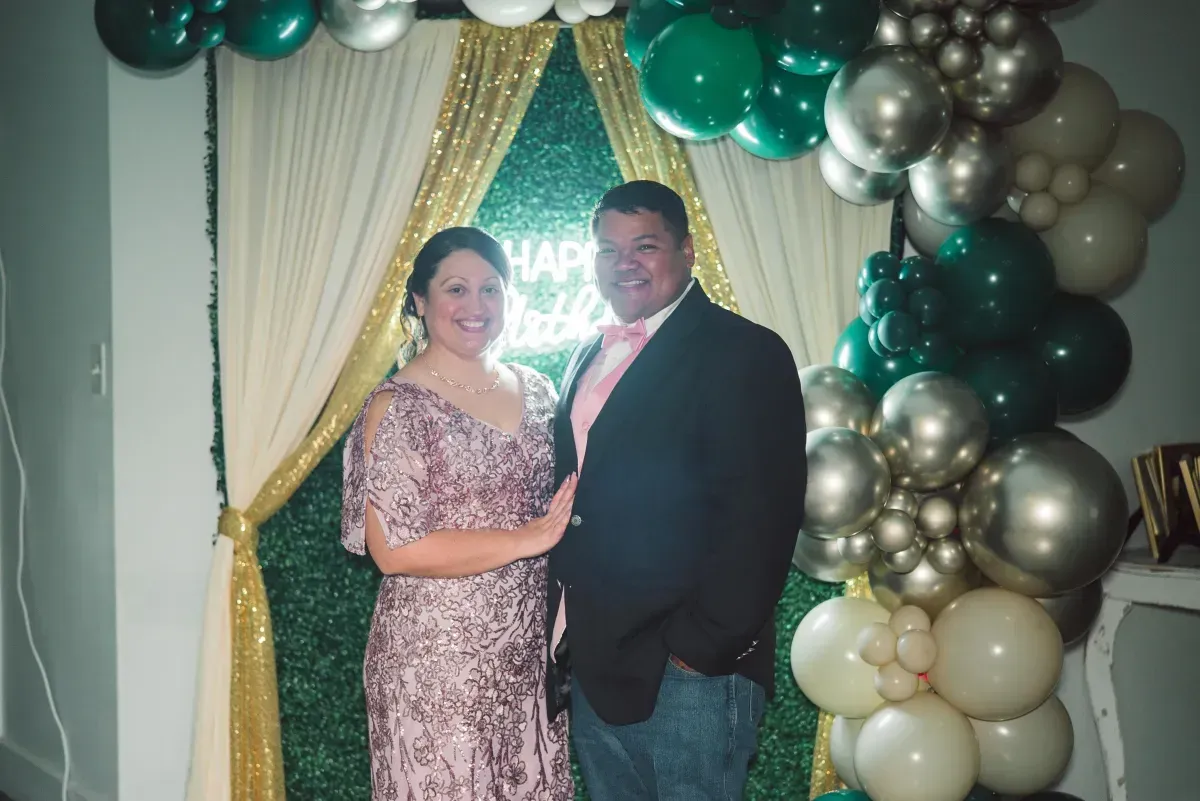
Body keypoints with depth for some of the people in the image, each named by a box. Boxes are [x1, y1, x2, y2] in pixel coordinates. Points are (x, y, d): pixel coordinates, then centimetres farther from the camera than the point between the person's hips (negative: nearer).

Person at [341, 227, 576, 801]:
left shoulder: (536, 390, 7)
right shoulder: (397, 406, -10)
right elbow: (394, 549, -17)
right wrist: (526, 539, -17)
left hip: (533, 648, 5)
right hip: (439, 661, -5)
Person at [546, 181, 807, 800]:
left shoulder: (744, 354, -10)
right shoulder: (588, 359, 14)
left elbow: (760, 516, -17)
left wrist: (703, 645, -18)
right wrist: (562, 633, 11)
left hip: (693, 667, -7)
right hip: (593, 664, 7)